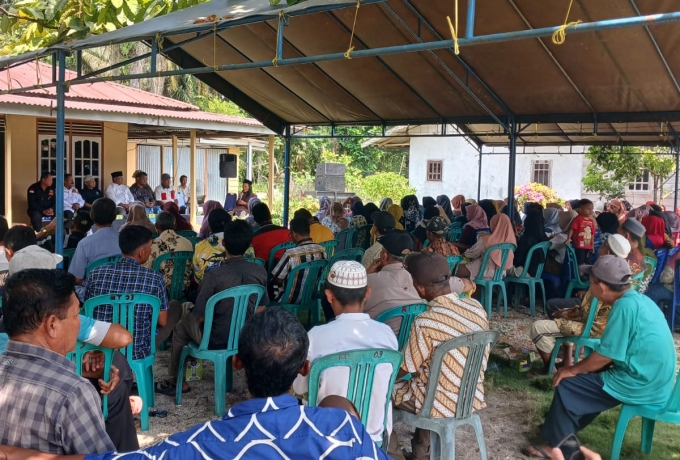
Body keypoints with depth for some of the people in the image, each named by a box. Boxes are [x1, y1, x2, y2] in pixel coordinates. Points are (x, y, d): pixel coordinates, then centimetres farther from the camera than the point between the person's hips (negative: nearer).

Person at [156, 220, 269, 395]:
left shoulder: (214, 275, -25)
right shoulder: (260, 272, -11)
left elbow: (200, 316, -16)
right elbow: (261, 309, 1)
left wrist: (191, 310, 7)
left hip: (216, 340, -5)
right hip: (246, 336, 5)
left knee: (182, 326, 27)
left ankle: (175, 381, 40)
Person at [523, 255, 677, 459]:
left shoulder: (625, 306, -22)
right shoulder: (638, 299, 7)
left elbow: (605, 356, -19)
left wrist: (573, 369, -4)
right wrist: (579, 367, 15)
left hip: (639, 385, -9)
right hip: (653, 380, 9)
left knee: (567, 386, -4)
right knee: (590, 372, 22)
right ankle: (564, 427, 31)